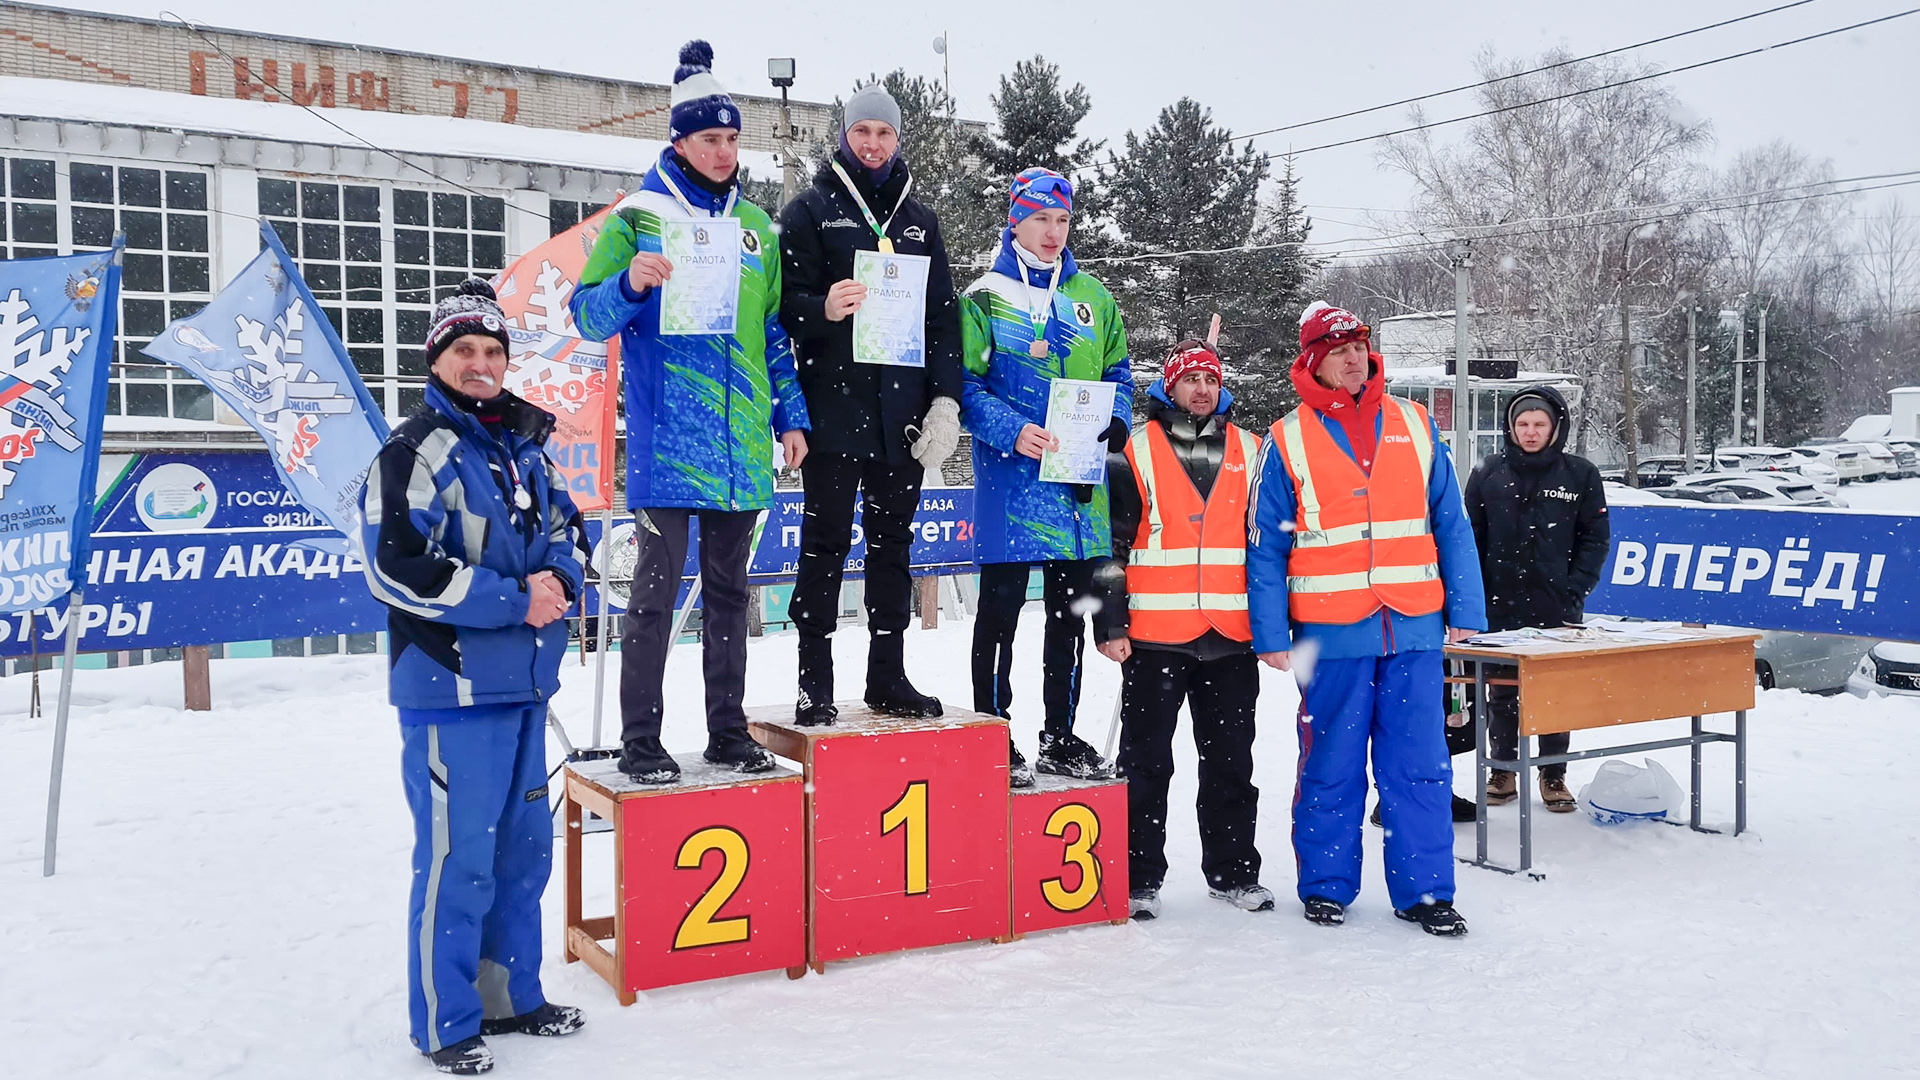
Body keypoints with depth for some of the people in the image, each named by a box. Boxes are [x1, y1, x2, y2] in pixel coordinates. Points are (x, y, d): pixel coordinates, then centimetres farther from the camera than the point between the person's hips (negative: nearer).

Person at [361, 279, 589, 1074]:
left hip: (524, 686, 8)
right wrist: (515, 600, -17)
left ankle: (509, 995, 31)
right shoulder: (414, 453, -10)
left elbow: (566, 525, 21)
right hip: (450, 688, -8)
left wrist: (559, 575, -3)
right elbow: (396, 567, -19)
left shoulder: (523, 446, 14)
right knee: (457, 857, -4)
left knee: (523, 845, 16)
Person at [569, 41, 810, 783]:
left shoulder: (756, 226, 14)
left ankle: (728, 729, 20)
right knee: (658, 587, -3)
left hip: (743, 445, 5)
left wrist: (792, 417, 12)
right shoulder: (638, 216, 1)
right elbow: (589, 316, -2)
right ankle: (641, 738, 5)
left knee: (729, 587, 11)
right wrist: (629, 284, -23)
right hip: (667, 443, -4)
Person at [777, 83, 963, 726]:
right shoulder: (812, 210, 5)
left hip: (903, 410, 4)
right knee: (826, 541, -1)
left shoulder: (918, 220, 17)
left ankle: (888, 677, 17)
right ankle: (815, 684, 4)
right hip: (833, 408, -4)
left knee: (893, 541, 8)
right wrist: (822, 309, -26)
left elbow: (944, 315, 15)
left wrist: (946, 398, 5)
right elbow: (786, 300, -3)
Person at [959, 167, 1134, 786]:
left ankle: (1060, 736, 22)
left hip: (1080, 480, 5)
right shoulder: (986, 297, 0)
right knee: (1001, 609, -1)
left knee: (1071, 610, 11)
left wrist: (1116, 422, -3)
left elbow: (1118, 374, 18)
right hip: (1011, 478, -4)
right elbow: (966, 384, -5)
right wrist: (1013, 431, -20)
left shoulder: (1093, 297, 13)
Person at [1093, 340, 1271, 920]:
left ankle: (1233, 872, 23)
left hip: (1231, 637, 3)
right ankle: (1138, 878, 13)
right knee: (1146, 761, 3)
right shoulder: (1135, 453, 1)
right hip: (1154, 635, -3)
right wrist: (1109, 622, -7)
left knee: (1231, 761, 11)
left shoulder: (1249, 452, 12)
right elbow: (1110, 543, -1)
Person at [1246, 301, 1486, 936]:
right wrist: (1271, 633, -3)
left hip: (1414, 631, 2)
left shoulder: (1414, 426, 9)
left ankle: (1424, 891, 16)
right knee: (1331, 767, 8)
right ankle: (1326, 886, 22)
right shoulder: (1288, 441, 2)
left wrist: (1465, 609, 5)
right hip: (1330, 634, -2)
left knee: (1420, 767, 5)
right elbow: (1266, 545, 2)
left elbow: (1450, 523, 11)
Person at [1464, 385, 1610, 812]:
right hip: (1500, 606, 1)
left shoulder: (1580, 475, 2)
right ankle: (1502, 772, 20)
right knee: (1501, 694, 8)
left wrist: (1576, 588, -6)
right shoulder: (1490, 473, 3)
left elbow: (1595, 537, 4)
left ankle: (1554, 776, 19)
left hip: (1557, 609, 0)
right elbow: (1470, 538, 5)